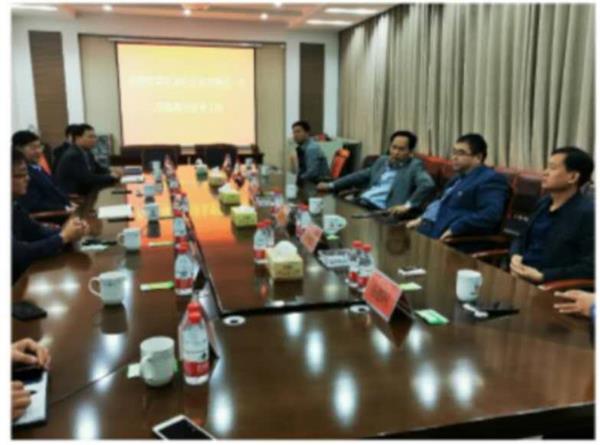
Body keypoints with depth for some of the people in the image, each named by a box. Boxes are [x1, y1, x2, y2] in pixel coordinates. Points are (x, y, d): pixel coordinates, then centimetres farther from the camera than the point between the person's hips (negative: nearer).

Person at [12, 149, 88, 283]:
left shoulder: (14, 206, 3)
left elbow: (37, 231, 9)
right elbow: (19, 254, -25)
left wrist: (64, 231, -10)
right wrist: (63, 237, -18)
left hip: (21, 277, 7)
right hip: (14, 282, -7)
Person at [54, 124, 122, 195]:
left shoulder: (86, 153, 9)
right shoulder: (73, 156, -18)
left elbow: (98, 169, 15)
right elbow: (87, 178, -24)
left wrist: (113, 173, -5)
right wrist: (111, 177, -17)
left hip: (82, 193, 9)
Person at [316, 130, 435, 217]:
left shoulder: (415, 166, 1)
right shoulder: (382, 161, 22)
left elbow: (428, 185, -15)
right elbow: (360, 176, 26)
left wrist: (408, 206, -28)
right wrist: (331, 185, 19)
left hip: (381, 211, -7)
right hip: (361, 203, 7)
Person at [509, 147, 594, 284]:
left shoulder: (588, 214, -10)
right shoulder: (543, 202, 11)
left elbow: (589, 268, -14)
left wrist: (541, 276, -19)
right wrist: (515, 256, -2)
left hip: (548, 285, -6)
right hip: (519, 276, 7)